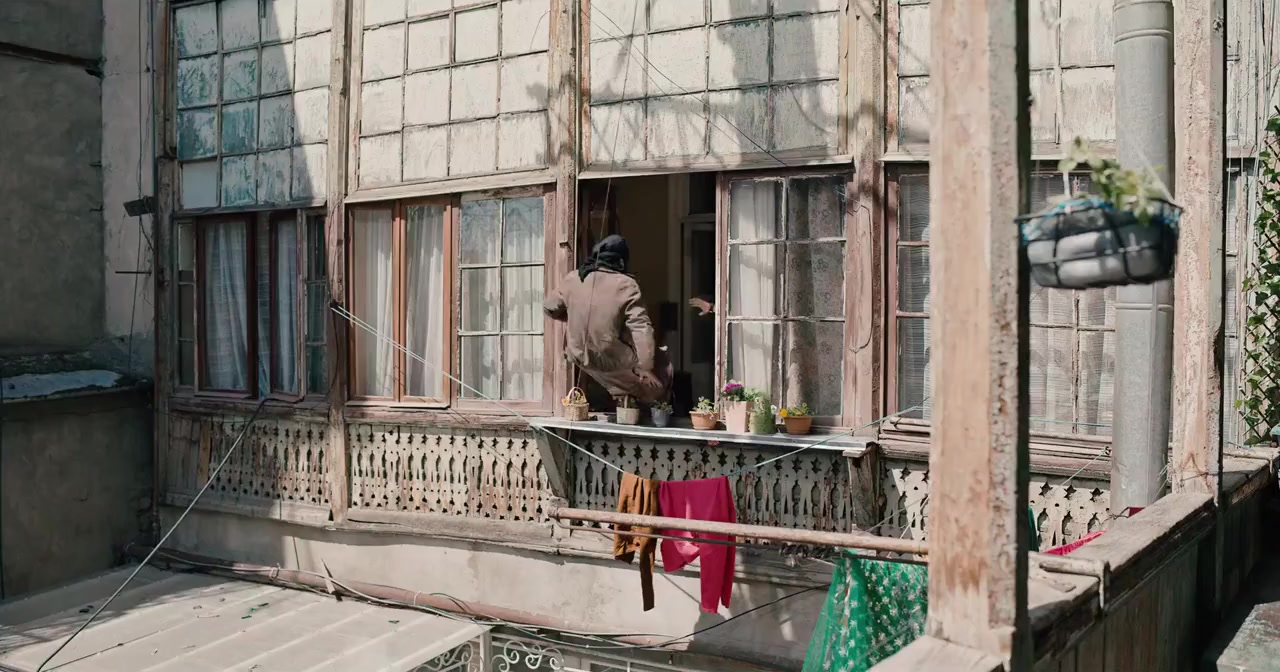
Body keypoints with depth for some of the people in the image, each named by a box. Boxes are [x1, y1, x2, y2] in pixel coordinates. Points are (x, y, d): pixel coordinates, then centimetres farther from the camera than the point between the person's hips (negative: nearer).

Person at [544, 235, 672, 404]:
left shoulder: (572, 278, -3)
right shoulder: (625, 285, -15)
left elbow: (550, 309, 11)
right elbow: (641, 329, -20)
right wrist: (645, 367, -16)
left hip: (579, 356, 5)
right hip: (612, 361, -5)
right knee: (660, 361, 19)